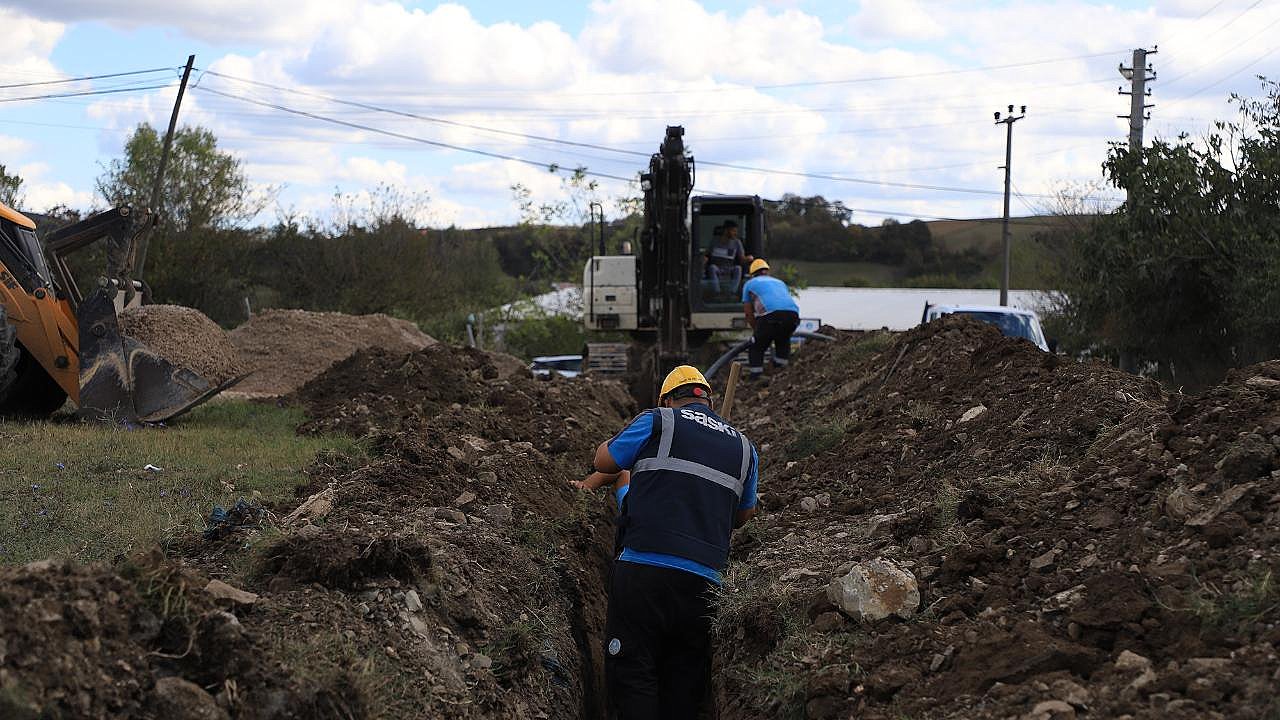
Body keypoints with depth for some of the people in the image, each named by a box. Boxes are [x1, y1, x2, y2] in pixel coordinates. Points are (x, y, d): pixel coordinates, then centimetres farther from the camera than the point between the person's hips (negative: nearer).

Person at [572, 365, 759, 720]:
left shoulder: (657, 421, 5)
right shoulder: (745, 448, 18)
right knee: (685, 685, 10)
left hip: (644, 569, -4)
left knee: (632, 677, -1)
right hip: (704, 581, 4)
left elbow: (604, 460, 14)